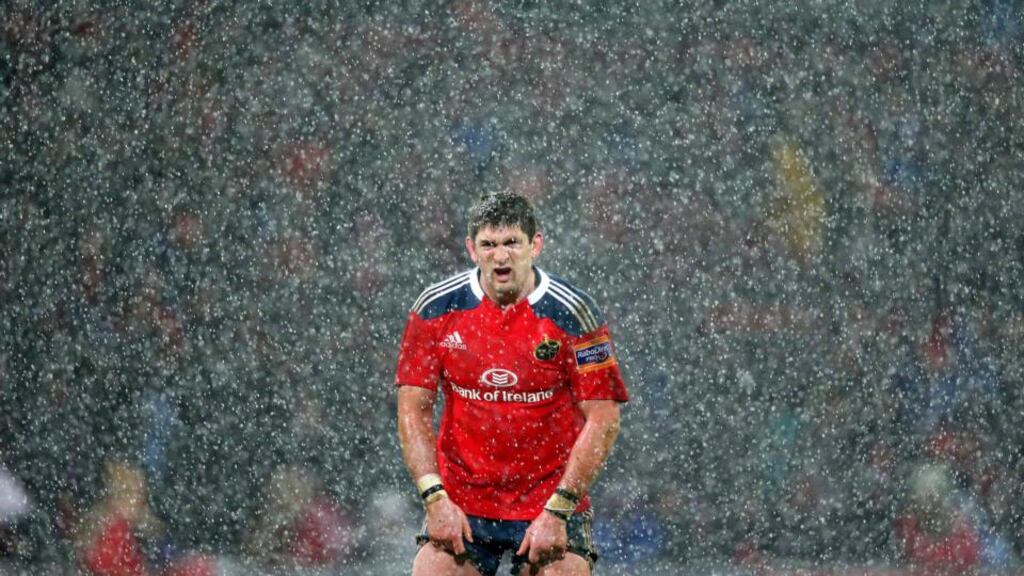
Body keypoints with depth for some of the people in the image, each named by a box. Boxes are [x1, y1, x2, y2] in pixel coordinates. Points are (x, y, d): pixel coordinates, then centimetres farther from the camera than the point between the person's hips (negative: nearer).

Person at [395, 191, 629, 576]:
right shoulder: (437, 309, -1)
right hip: (460, 504, 2)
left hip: (550, 504, -2)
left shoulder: (572, 313, -7)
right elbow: (413, 410, 3)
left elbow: (603, 421, -7)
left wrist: (557, 511, -13)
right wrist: (435, 498, -9)